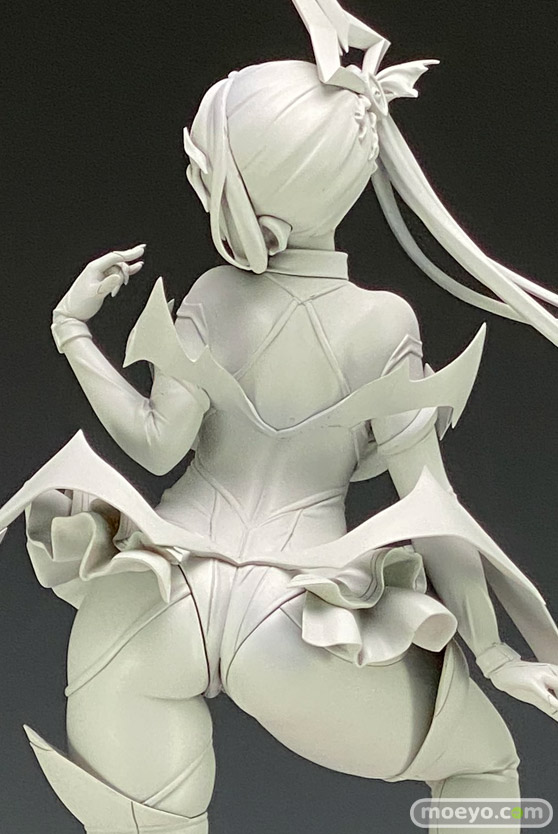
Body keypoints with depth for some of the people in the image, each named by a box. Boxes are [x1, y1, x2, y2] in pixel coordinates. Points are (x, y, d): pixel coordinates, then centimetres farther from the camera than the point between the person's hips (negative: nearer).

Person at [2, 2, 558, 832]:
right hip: (293, 633, -1)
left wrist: (71, 328, 3)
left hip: (159, 606, 2)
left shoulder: (211, 297, -1)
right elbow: (430, 500, -5)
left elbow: (157, 443, -5)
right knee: (484, 763, 22)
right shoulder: (384, 321, -4)